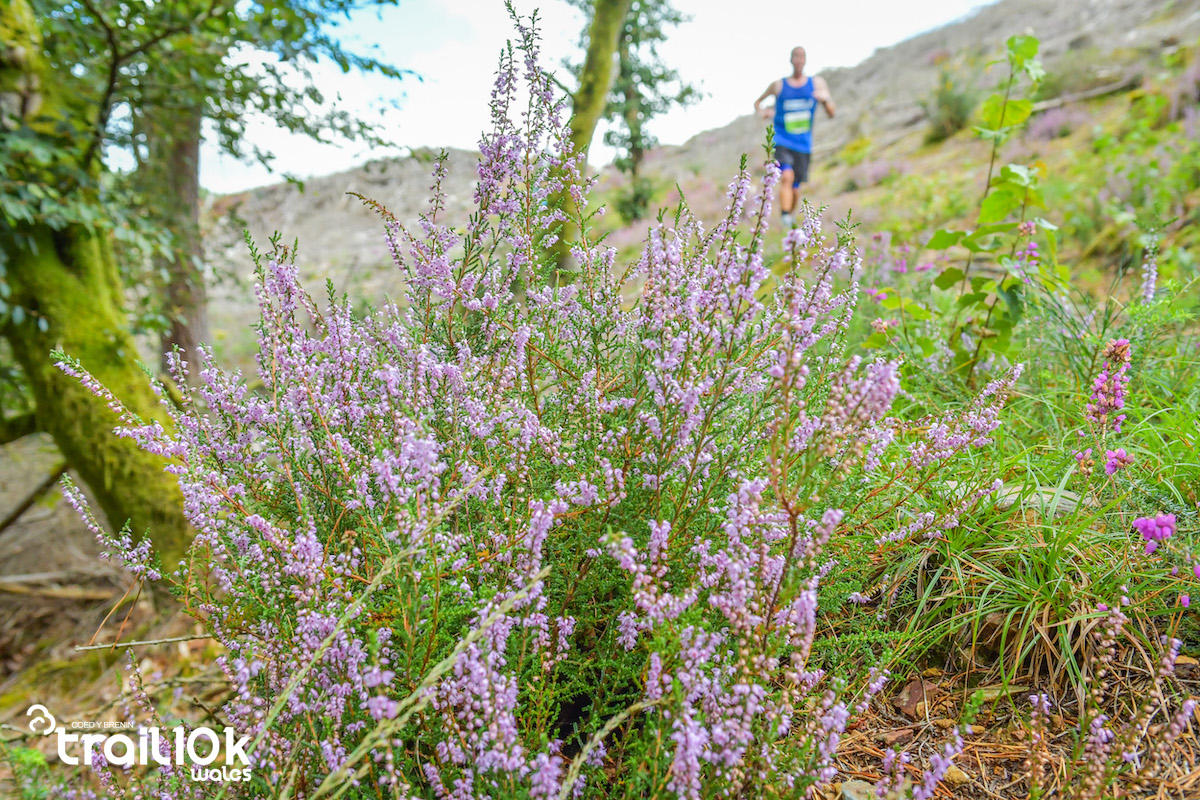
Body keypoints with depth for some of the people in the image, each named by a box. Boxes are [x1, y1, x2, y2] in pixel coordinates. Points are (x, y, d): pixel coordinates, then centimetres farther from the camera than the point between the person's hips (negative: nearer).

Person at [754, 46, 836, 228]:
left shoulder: (817, 82, 7)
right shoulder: (779, 85, 5)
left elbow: (832, 113, 4)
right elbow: (758, 102, 19)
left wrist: (825, 99, -18)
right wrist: (762, 112, -3)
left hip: (803, 145, 2)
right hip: (782, 141, -2)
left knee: (795, 189, 7)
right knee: (787, 176, -27)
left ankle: (791, 221, 27)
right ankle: (785, 217, -31)